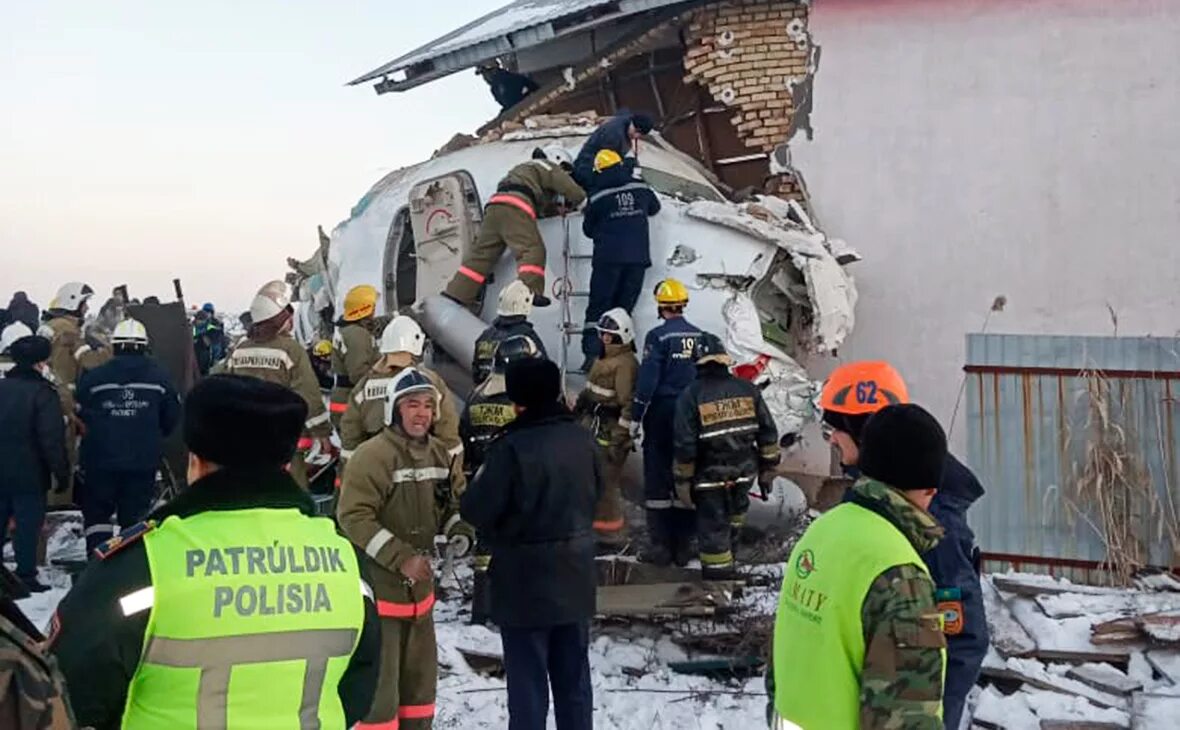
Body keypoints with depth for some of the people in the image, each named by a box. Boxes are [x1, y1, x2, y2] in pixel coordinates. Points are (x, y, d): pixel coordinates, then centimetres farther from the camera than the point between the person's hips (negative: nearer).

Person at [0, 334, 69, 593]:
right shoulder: (42, 393, -14)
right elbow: (52, 439, -18)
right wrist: (61, 472, -10)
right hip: (29, 475, -6)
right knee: (28, 525, 1)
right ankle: (26, 576, 2)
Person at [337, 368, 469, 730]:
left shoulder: (439, 454, 5)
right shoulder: (372, 456, -19)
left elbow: (457, 502, 18)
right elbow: (353, 517, -24)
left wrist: (460, 533, -3)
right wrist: (402, 558, -25)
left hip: (418, 587, 8)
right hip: (376, 588, -8)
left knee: (420, 674, 21)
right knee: (378, 682, -4)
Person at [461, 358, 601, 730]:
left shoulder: (512, 447, -22)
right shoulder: (581, 438, -2)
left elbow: (477, 510, -17)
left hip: (526, 584, -6)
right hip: (574, 578, 6)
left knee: (528, 681, 5)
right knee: (573, 678, 17)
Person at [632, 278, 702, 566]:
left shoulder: (658, 336, -11)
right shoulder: (699, 336, 4)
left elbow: (647, 380, -14)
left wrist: (635, 417, -8)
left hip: (662, 413, -5)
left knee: (657, 478, 2)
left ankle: (660, 545, 3)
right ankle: (684, 545, 15)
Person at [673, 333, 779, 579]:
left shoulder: (690, 396, -12)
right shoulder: (748, 390, -1)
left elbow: (685, 445, -13)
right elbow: (768, 433, 1)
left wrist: (683, 481, -4)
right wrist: (767, 469, 10)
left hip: (710, 476, -4)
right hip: (744, 472, 4)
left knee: (713, 529, 6)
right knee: (733, 516, 27)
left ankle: (718, 576, 11)